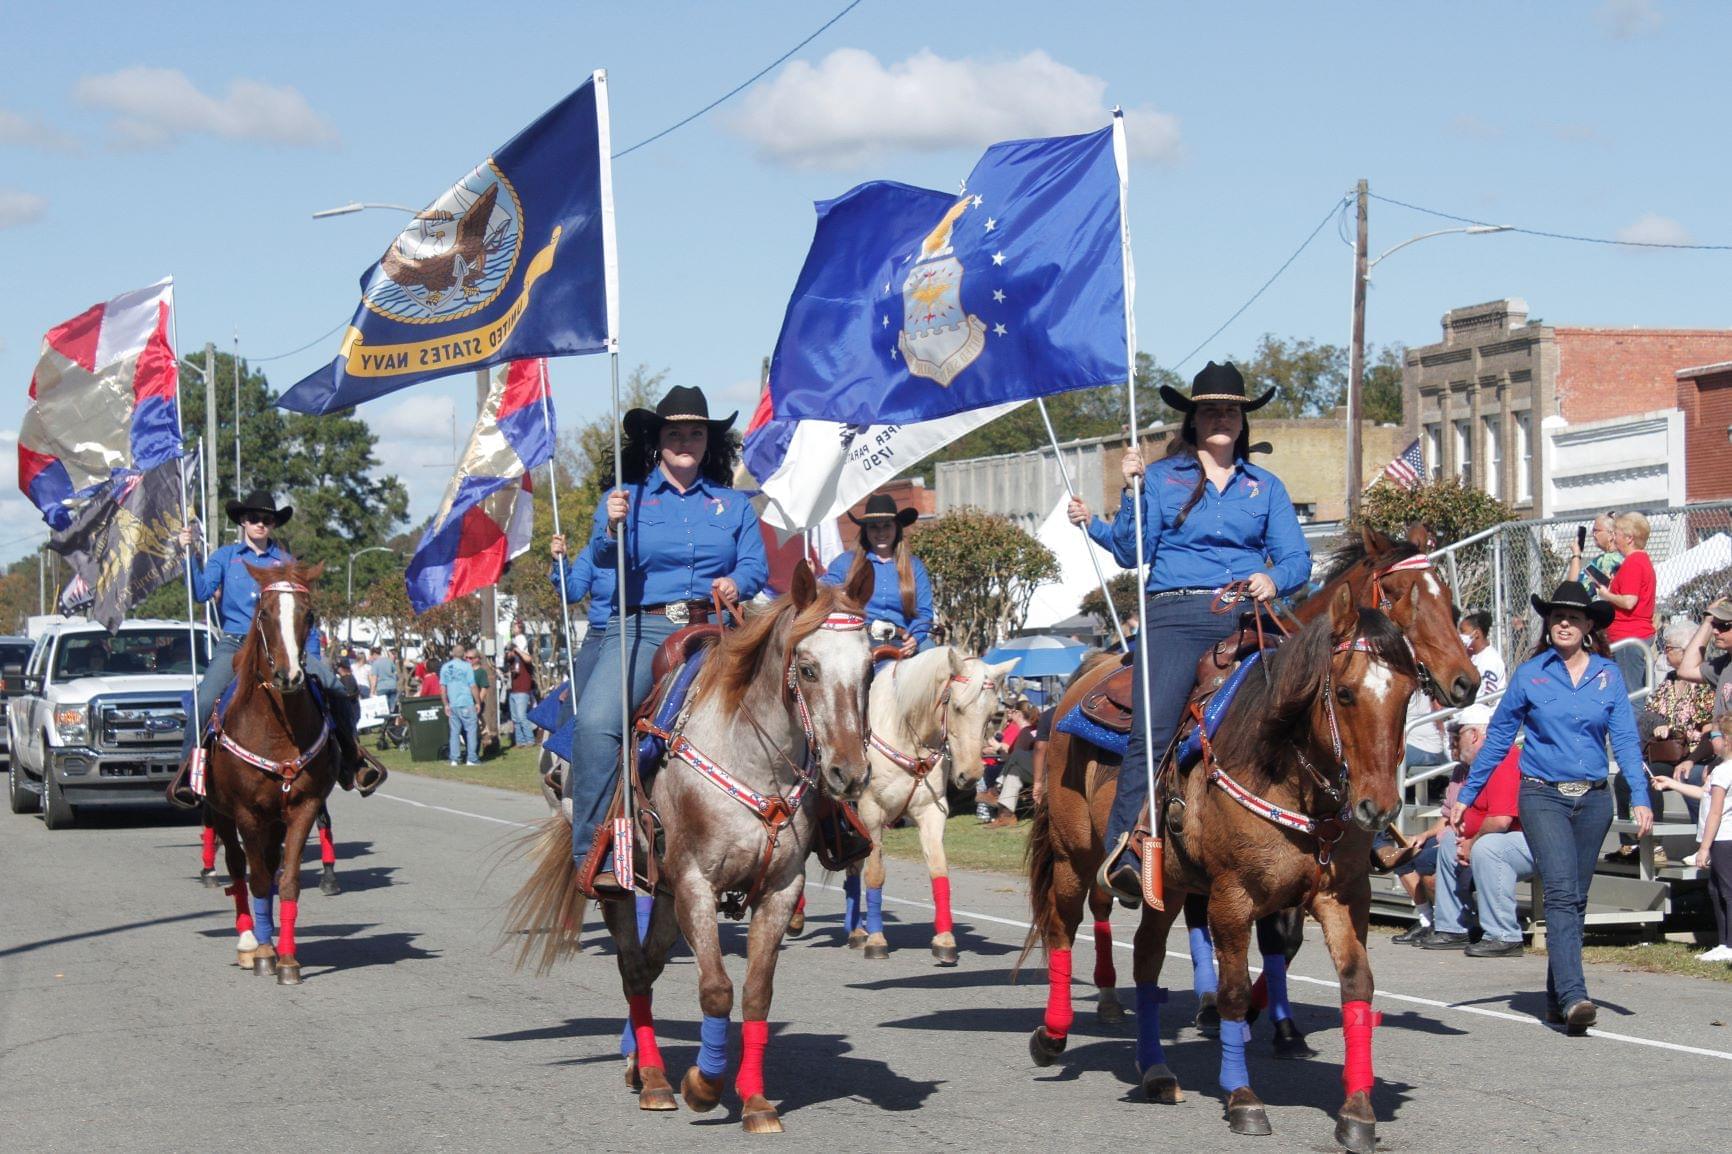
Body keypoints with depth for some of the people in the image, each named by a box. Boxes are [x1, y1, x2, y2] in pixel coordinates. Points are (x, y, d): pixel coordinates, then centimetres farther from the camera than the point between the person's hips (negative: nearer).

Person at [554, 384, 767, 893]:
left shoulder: (734, 504, 18)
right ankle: (595, 857, -25)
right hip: (640, 628, -2)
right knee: (595, 722, -27)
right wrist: (612, 530, -21)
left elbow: (756, 564, 11)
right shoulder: (627, 498, 13)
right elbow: (602, 559, 1)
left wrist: (738, 583, -11)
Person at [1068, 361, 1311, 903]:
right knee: (1153, 730, -22)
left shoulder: (1265, 486, 20)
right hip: (1176, 615, -2)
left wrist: (1274, 579, -9)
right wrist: (1131, 492, -6)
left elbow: (1297, 558, 13)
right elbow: (1133, 553, 6)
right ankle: (1123, 853, -25)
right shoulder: (1161, 477, 15)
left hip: (1247, 617, 3)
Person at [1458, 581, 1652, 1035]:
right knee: (1562, 890, -18)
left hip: (1592, 800, 3)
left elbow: (1626, 740, 3)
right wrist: (1466, 796, 7)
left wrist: (1640, 798, -9)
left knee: (1575, 898, 10)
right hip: (1542, 796, -3)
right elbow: (1498, 737, 7)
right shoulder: (1530, 674, 2)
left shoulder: (1608, 675, 6)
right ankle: (1573, 997, -27)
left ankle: (1558, 997, 21)